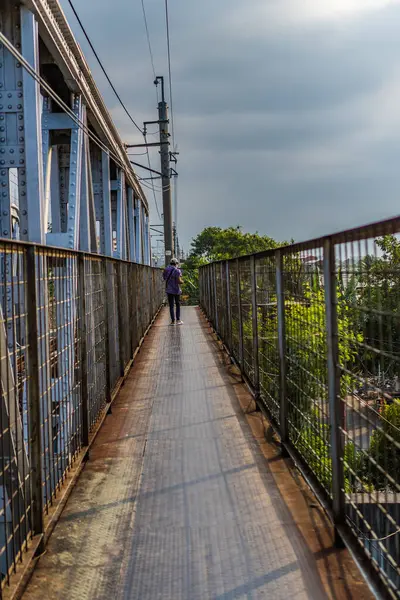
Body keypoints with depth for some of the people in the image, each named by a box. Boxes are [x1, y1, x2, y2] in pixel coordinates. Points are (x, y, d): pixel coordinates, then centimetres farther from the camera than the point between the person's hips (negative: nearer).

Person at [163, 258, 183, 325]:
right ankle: (178, 320, 6)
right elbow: (179, 281, -19)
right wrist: (182, 281, 2)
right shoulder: (177, 271, -13)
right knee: (178, 305, 11)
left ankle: (173, 321, 6)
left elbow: (165, 279, 12)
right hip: (176, 290, -4)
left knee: (171, 306, 8)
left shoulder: (166, 270, 4)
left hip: (168, 290, 4)